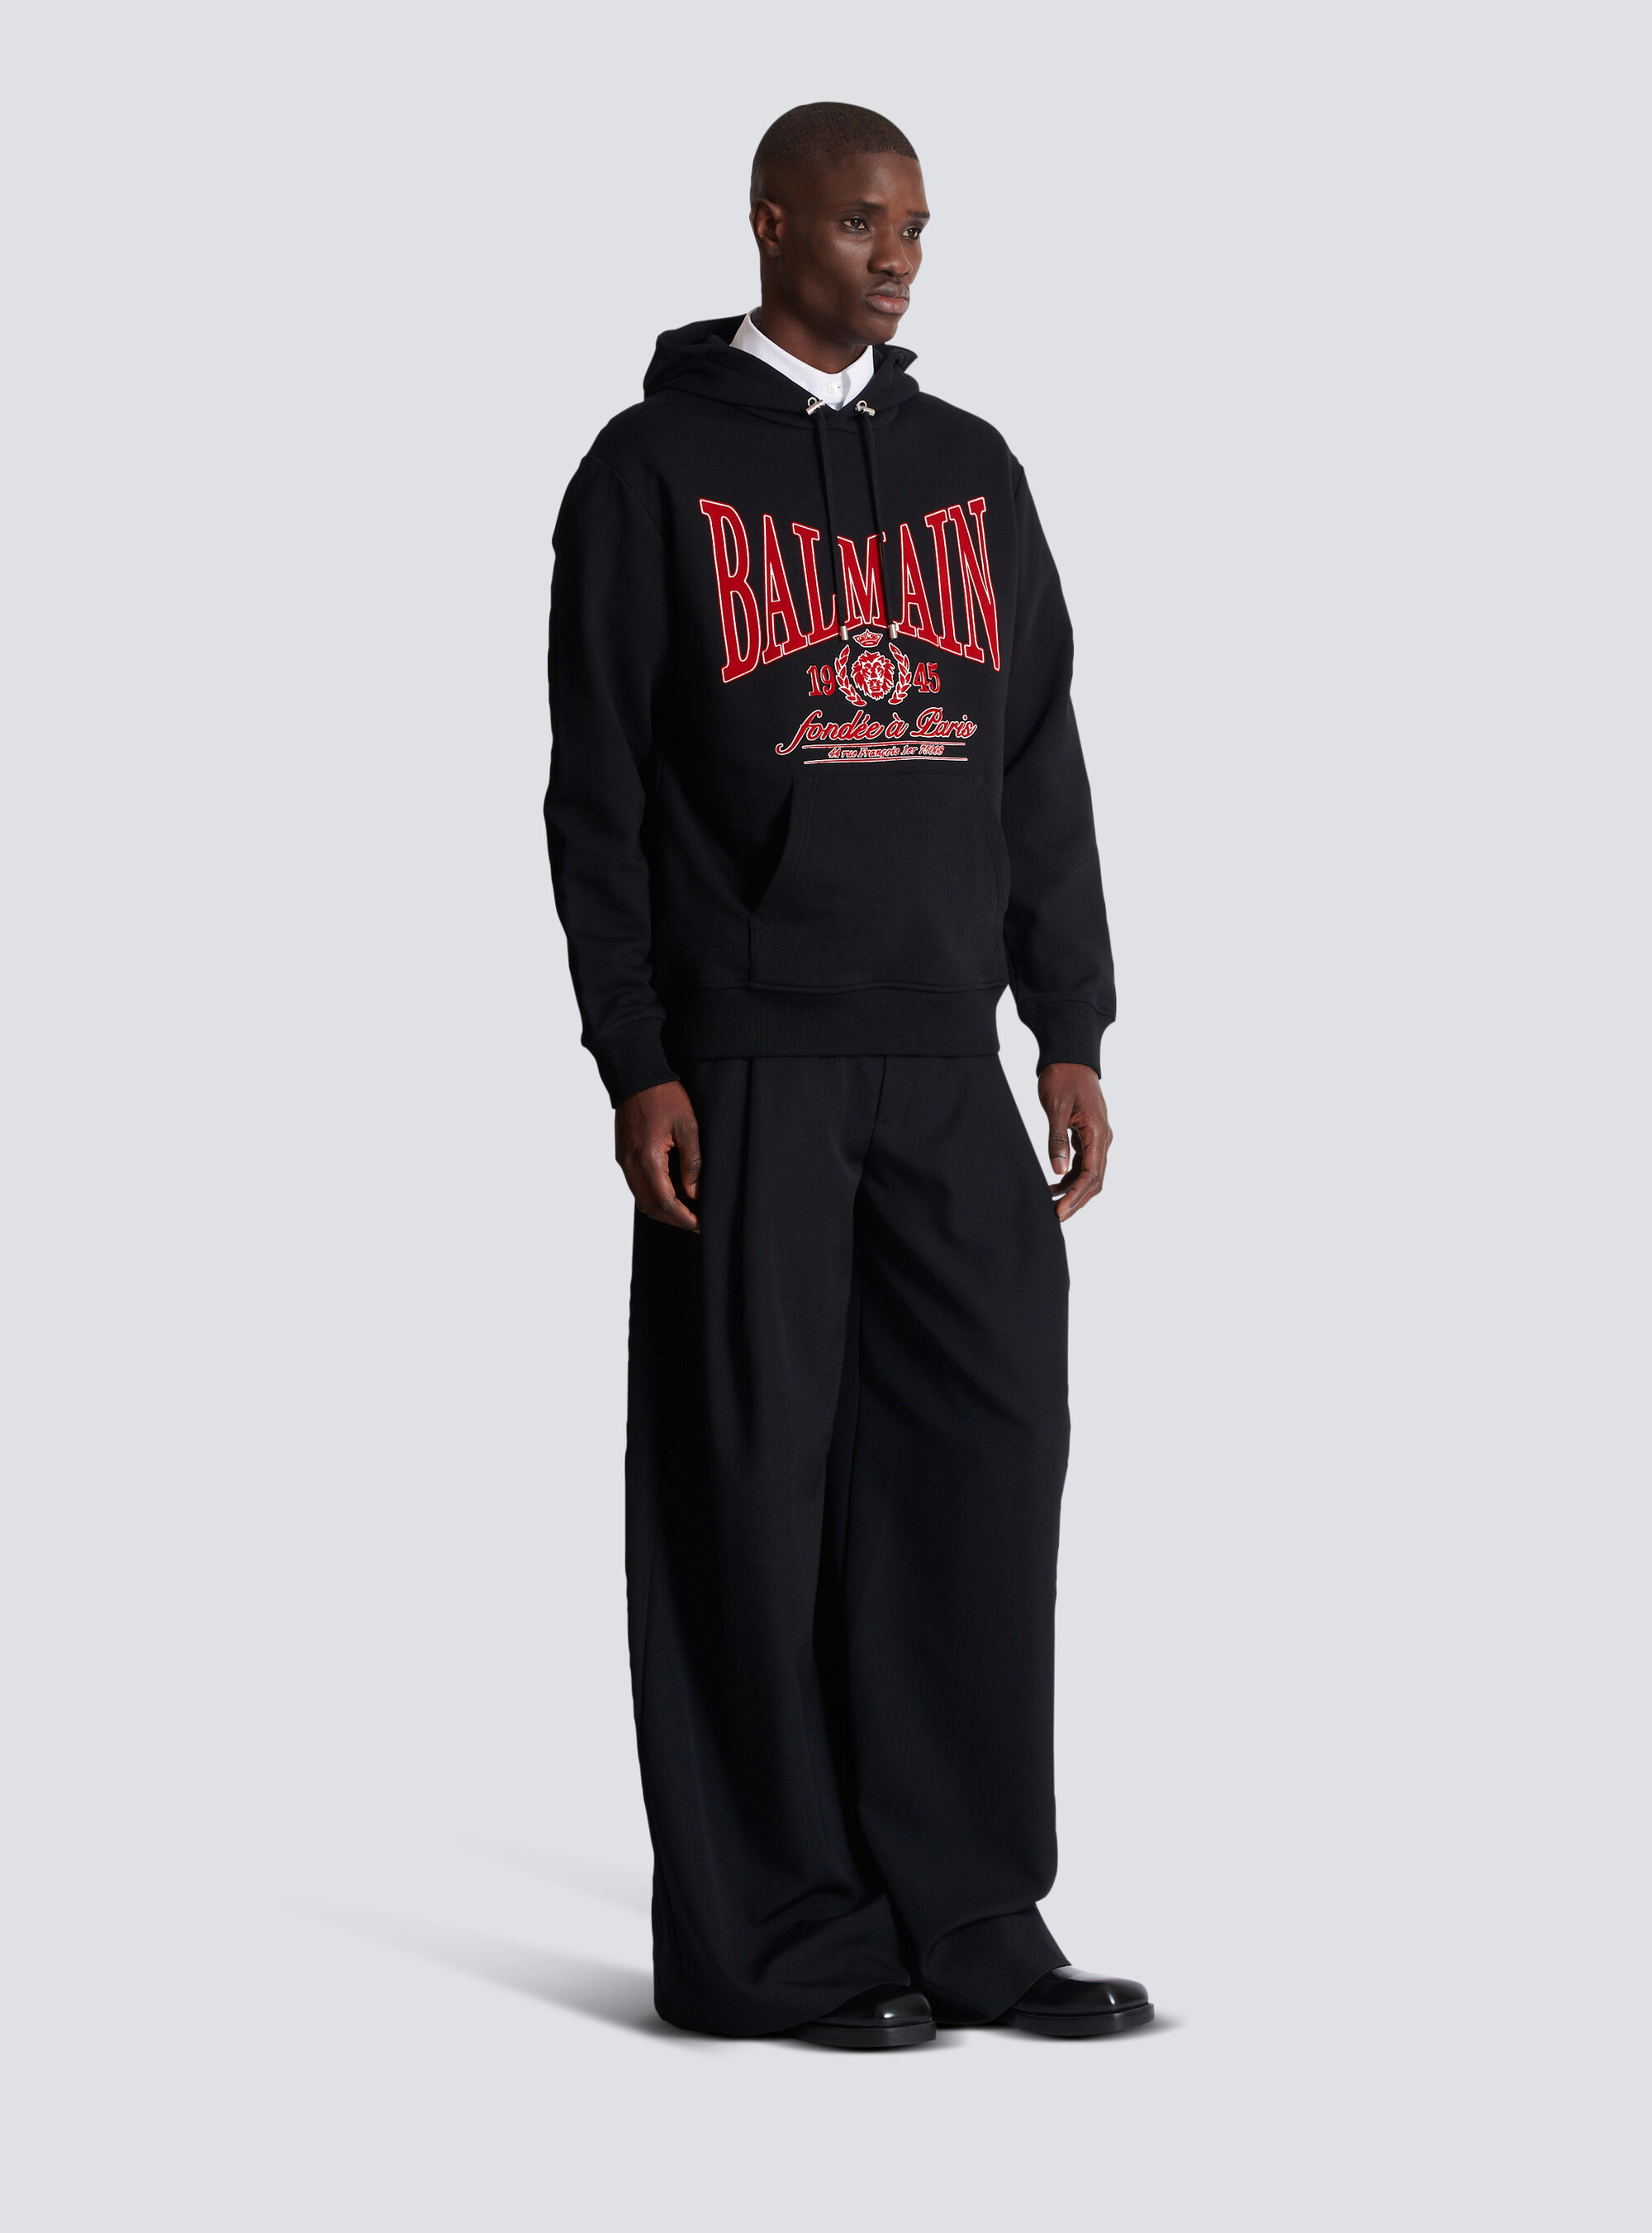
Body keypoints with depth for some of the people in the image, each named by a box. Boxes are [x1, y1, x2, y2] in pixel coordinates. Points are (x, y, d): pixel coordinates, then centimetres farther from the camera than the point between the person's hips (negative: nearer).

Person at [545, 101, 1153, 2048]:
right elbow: (597, 790, -2)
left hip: (949, 1062, 5)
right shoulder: (656, 469, 1)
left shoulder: (970, 469, 15)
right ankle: (775, 1937, 5)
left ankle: (969, 1920, 10)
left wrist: (1073, 1033, 9)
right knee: (759, 1485, -2)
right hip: (749, 1064, -5)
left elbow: (1042, 770, 15)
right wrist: (635, 1063, -10)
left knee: (986, 1452, 2)